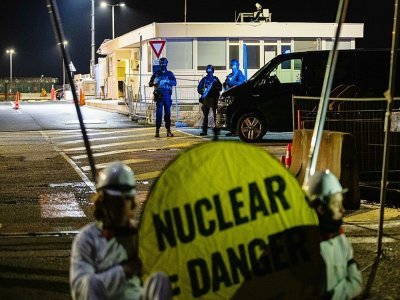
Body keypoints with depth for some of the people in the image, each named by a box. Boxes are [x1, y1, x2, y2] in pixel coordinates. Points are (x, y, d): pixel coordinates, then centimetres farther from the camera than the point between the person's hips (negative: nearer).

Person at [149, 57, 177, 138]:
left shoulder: (170, 74, 8)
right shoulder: (156, 73, 8)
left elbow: (174, 83, -5)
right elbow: (150, 83, 5)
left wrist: (167, 81, -21)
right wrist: (155, 82, -17)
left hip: (167, 96, 1)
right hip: (159, 96, -1)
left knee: (167, 113, 2)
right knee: (159, 113, -6)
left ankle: (168, 130, 6)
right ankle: (157, 130, -4)